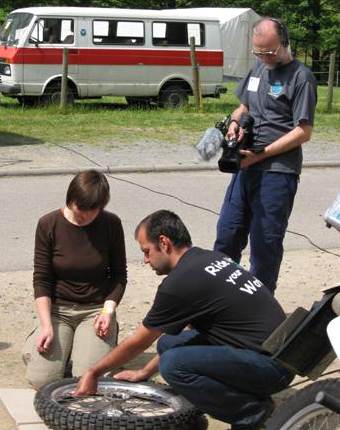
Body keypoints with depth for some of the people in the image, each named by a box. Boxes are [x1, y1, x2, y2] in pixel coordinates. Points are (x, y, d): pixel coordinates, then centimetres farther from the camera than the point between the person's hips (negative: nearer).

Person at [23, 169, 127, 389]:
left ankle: (107, 338, 12)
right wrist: (46, 325, -17)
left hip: (96, 308, 0)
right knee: (42, 379, -18)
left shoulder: (111, 224, -8)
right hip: (58, 309, 0)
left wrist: (108, 310, -14)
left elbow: (119, 275, 2)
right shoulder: (49, 225, -9)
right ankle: (40, 338, 16)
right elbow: (41, 279, -6)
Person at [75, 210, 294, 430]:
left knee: (173, 364, -22)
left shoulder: (180, 282, -16)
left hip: (272, 364, -10)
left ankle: (252, 412, -7)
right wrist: (146, 371, 27)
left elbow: (139, 342, -3)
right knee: (168, 343, 10)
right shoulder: (212, 258, 12)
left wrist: (94, 372, 11)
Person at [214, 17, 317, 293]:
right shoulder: (258, 69, 13)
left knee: (265, 242, -1)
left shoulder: (301, 77, -9)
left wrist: (260, 154, -17)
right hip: (246, 167, 7)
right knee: (227, 234, 10)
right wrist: (235, 121, 2)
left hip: (278, 172, -7)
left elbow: (303, 132, -13)